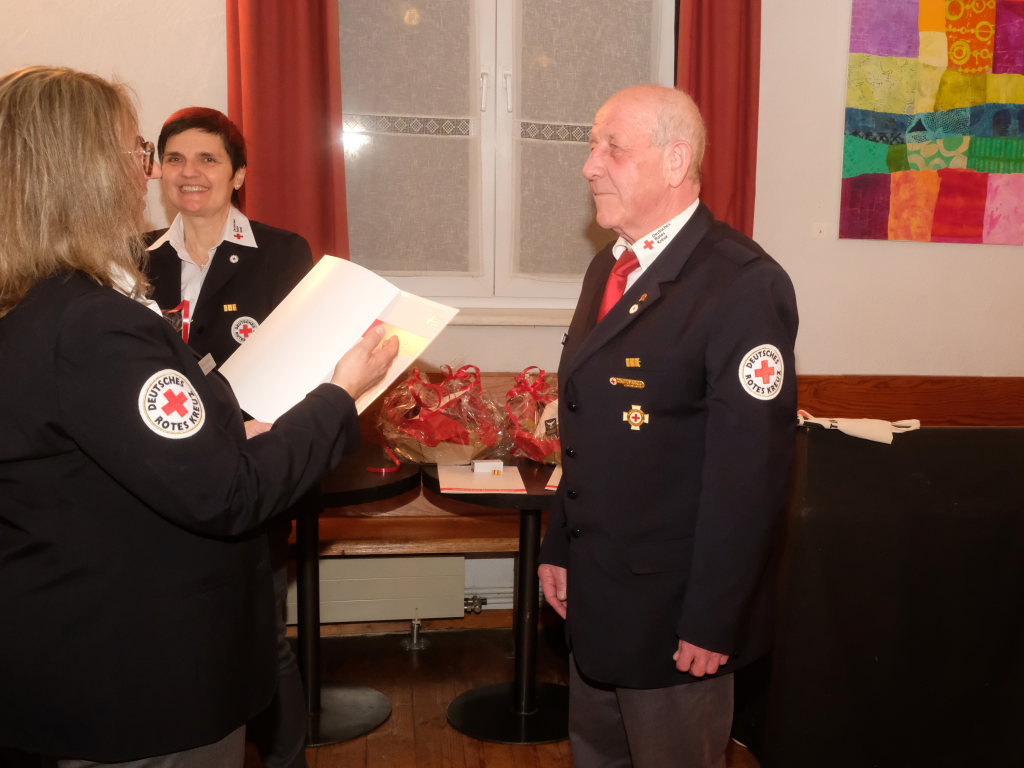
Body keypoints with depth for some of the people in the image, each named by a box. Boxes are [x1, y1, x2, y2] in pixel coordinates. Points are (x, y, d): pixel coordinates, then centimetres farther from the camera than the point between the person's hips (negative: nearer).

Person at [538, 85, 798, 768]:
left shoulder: (743, 285, -20)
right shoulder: (609, 268, 8)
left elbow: (750, 472, -22)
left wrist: (714, 622, -19)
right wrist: (559, 547, 12)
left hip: (672, 608, -8)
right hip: (594, 591, 8)